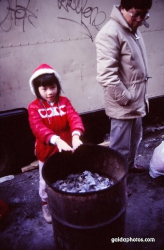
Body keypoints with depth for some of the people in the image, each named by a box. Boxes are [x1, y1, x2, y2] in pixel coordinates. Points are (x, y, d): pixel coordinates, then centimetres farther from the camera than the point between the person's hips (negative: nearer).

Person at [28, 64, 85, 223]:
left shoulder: (64, 101, -5)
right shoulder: (34, 107, -13)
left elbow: (74, 117, -20)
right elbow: (38, 128, -28)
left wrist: (76, 135, -41)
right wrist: (56, 140, -46)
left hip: (65, 148, 3)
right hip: (46, 151, -2)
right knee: (47, 181, 16)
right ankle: (46, 204, 42)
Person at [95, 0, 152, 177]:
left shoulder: (134, 30, 10)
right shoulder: (110, 33, -19)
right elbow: (106, 75, -26)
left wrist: (142, 97, 16)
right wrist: (126, 98, -17)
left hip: (137, 102, 9)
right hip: (123, 105, -9)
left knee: (134, 139, 25)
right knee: (120, 147, 4)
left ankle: (130, 165, 48)